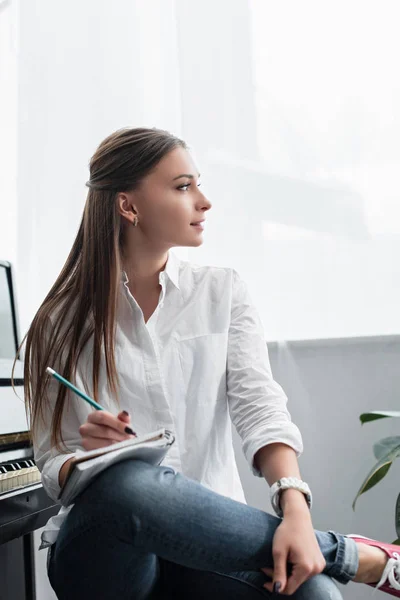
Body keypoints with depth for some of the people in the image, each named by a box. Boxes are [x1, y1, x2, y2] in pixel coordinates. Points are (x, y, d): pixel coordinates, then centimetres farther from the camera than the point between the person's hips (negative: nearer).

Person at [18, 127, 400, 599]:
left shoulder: (222, 292, 8)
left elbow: (259, 408, -6)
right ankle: (358, 557, -18)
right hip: (102, 545, 1)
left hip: (209, 542, 0)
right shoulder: (62, 322, 2)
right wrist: (89, 459, -21)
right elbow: (53, 465, 3)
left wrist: (295, 508, -24)